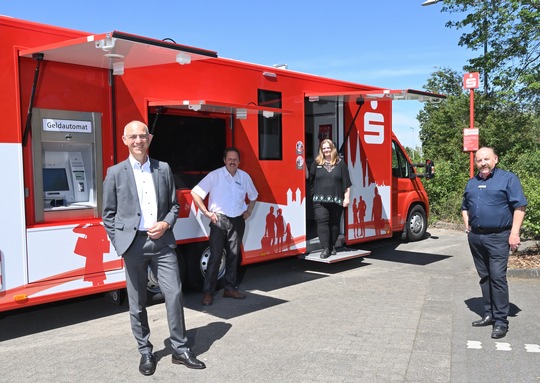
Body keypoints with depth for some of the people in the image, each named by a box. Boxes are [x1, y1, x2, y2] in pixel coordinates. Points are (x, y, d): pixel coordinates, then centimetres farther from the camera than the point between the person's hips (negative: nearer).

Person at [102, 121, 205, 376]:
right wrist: (119, 242, -2)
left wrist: (166, 224, -5)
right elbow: (109, 214, 5)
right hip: (134, 243, -1)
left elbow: (174, 205, 13)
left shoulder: (164, 169, 9)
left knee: (174, 294, 1)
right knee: (137, 303, 8)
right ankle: (145, 352, 24)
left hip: (162, 241, 1)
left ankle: (180, 349, 15)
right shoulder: (115, 173, 3)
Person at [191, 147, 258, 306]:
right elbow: (195, 193, -7)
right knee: (215, 256, -7)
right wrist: (207, 212, -8)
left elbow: (253, 195, 24)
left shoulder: (245, 177, 7)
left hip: (238, 221, 4)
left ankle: (230, 288, 22)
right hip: (219, 220, -4)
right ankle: (208, 292, -1)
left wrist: (249, 211, 12)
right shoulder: (214, 175, -6)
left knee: (233, 255, 10)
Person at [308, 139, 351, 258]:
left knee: (335, 223, 6)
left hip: (336, 200, 0)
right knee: (322, 222, -10)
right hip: (320, 200, 0)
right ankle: (325, 248, -8)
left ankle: (332, 246, 20)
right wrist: (314, 194, 6)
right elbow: (311, 180, 10)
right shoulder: (316, 163, 8)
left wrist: (346, 197, -1)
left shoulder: (340, 163, 6)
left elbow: (346, 182, 4)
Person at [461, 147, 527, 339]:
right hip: (475, 237, 6)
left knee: (497, 277, -9)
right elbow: (465, 206, 28)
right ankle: (489, 314, 21)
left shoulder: (508, 178, -3)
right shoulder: (472, 182, 15)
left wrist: (514, 233, -14)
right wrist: (467, 225, 13)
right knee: (484, 277, 12)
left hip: (498, 237, -6)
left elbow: (519, 206, -8)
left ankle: (501, 321, -2)